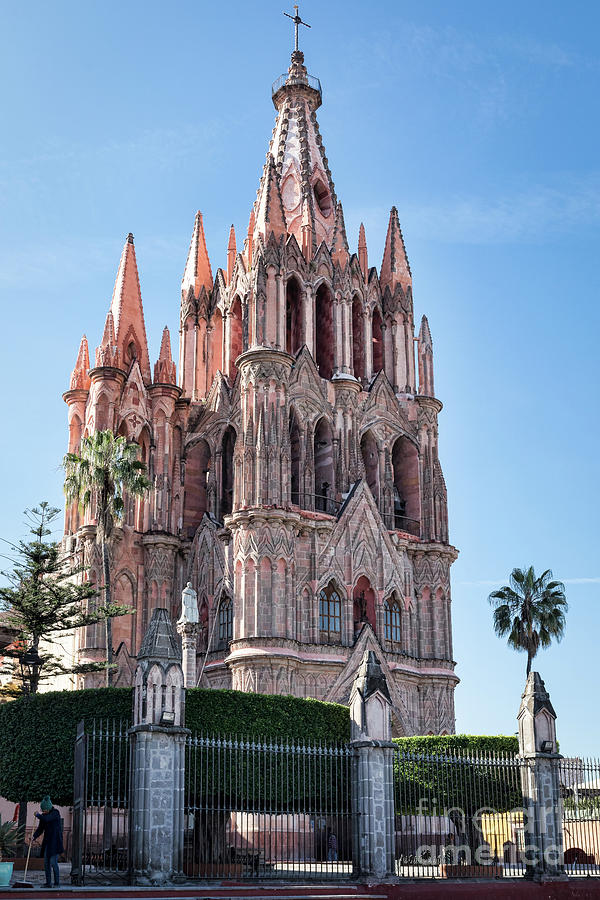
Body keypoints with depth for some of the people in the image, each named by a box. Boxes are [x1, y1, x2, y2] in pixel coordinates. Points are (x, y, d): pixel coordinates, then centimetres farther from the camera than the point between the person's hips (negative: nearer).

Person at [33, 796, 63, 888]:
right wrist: (34, 836, -10)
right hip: (47, 841, 7)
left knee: (53, 862, -10)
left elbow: (46, 819, -28)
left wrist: (38, 815, -10)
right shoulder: (44, 815, 7)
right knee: (46, 862, 5)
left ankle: (57, 883, -2)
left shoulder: (55, 812, -14)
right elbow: (40, 828, 6)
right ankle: (48, 883, 10)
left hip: (55, 841, -7)